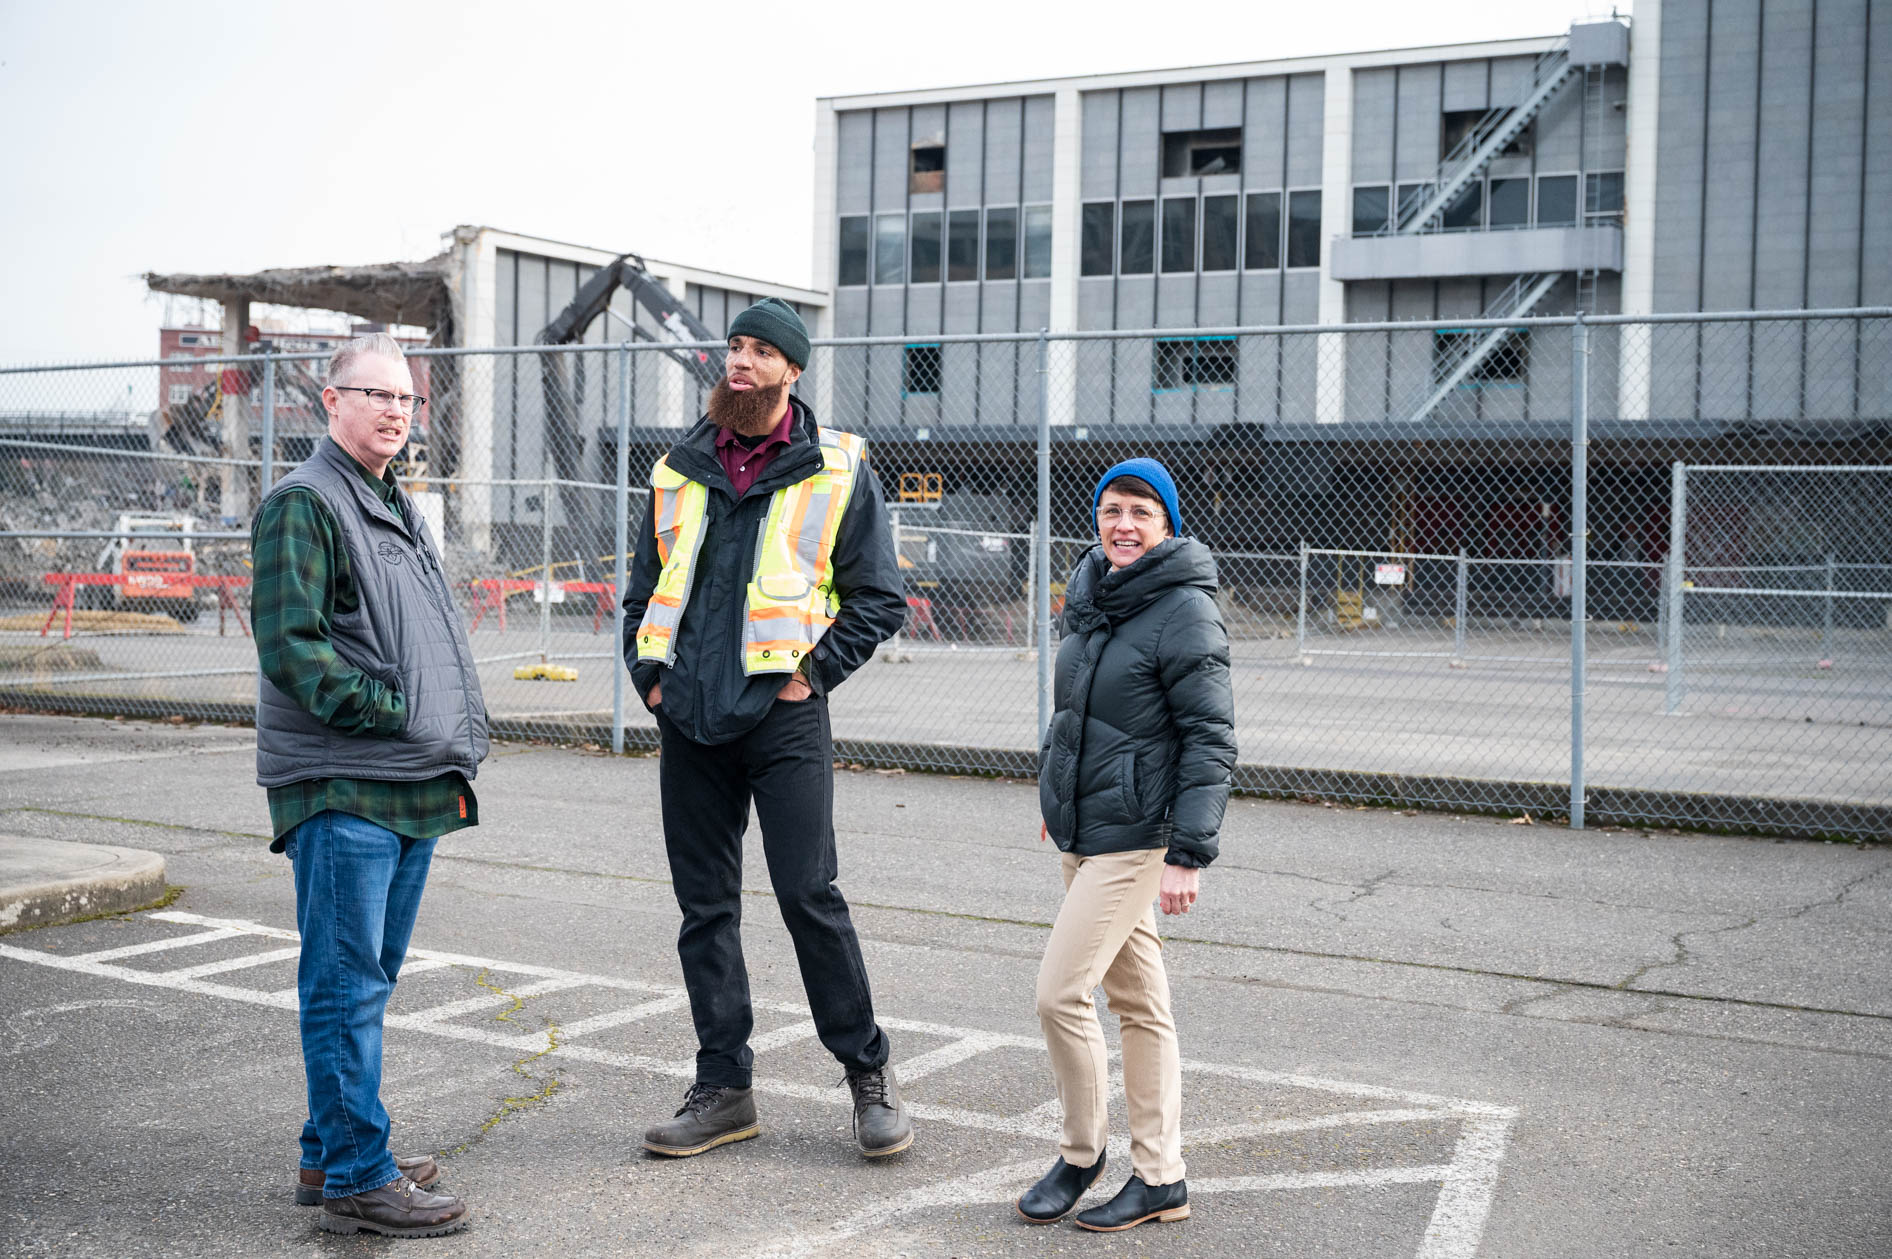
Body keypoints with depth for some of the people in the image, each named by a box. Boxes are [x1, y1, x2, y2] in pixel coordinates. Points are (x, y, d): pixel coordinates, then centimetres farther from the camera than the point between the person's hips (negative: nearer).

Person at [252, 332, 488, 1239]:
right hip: (340, 790, -9)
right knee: (346, 985, -4)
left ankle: (333, 1156, 26)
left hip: (413, 788, 9)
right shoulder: (303, 503, -8)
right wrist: (391, 712, -17)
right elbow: (289, 645, -17)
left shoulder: (398, 507, 21)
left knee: (369, 978, 15)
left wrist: (458, 737, 12)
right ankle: (355, 1179, 2)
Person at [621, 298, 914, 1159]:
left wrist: (812, 673, -7)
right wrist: (650, 675, 7)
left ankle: (869, 1075, 9)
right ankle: (722, 1090, 16)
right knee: (704, 906, 7)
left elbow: (878, 597, 1)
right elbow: (644, 590, 20)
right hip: (690, 722, 4)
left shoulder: (835, 471, 1)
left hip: (784, 718, -4)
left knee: (808, 895, -6)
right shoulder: (679, 469, 12)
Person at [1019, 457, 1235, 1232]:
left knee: (1060, 992, -8)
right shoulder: (1092, 596, 10)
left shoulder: (1185, 611, -14)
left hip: (1136, 836, -8)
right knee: (1138, 1000, 12)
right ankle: (1160, 1178, 20)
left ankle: (1082, 1153, 13)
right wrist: (1056, 794, 25)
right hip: (1082, 830, 8)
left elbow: (1211, 741, -17)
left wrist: (1189, 853, -21)